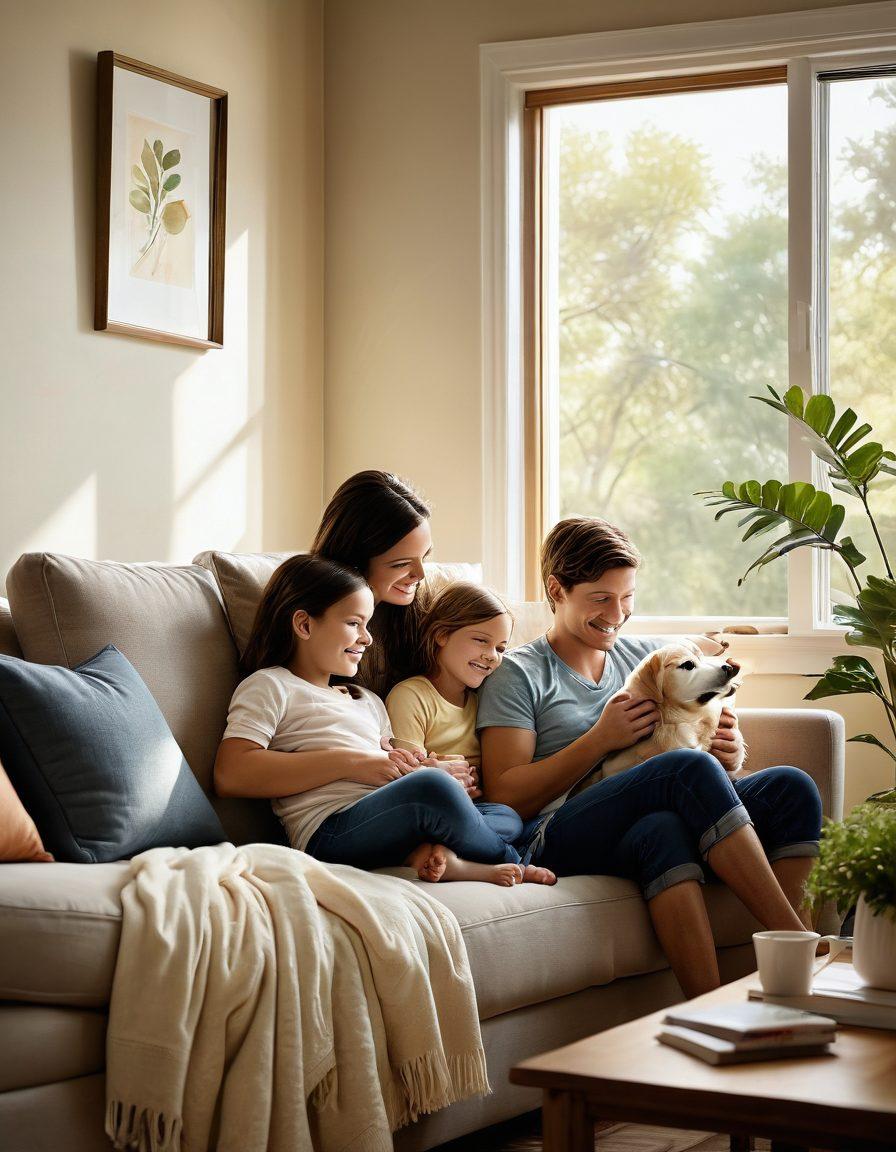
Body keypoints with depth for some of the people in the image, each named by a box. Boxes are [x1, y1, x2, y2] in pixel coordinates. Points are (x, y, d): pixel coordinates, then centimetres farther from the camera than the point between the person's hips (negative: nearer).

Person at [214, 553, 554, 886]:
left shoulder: (367, 701, 33)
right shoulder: (270, 686, 8)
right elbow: (231, 775, -8)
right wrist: (348, 762, -9)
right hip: (329, 833, -8)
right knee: (432, 786, -29)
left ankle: (434, 853, -29)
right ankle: (511, 864, -7)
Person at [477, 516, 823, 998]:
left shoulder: (649, 655, 24)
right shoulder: (518, 676, 8)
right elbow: (506, 799, -3)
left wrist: (728, 758, -1)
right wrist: (601, 739, -10)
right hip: (560, 839, -5)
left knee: (790, 786, -21)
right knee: (690, 768, -33)